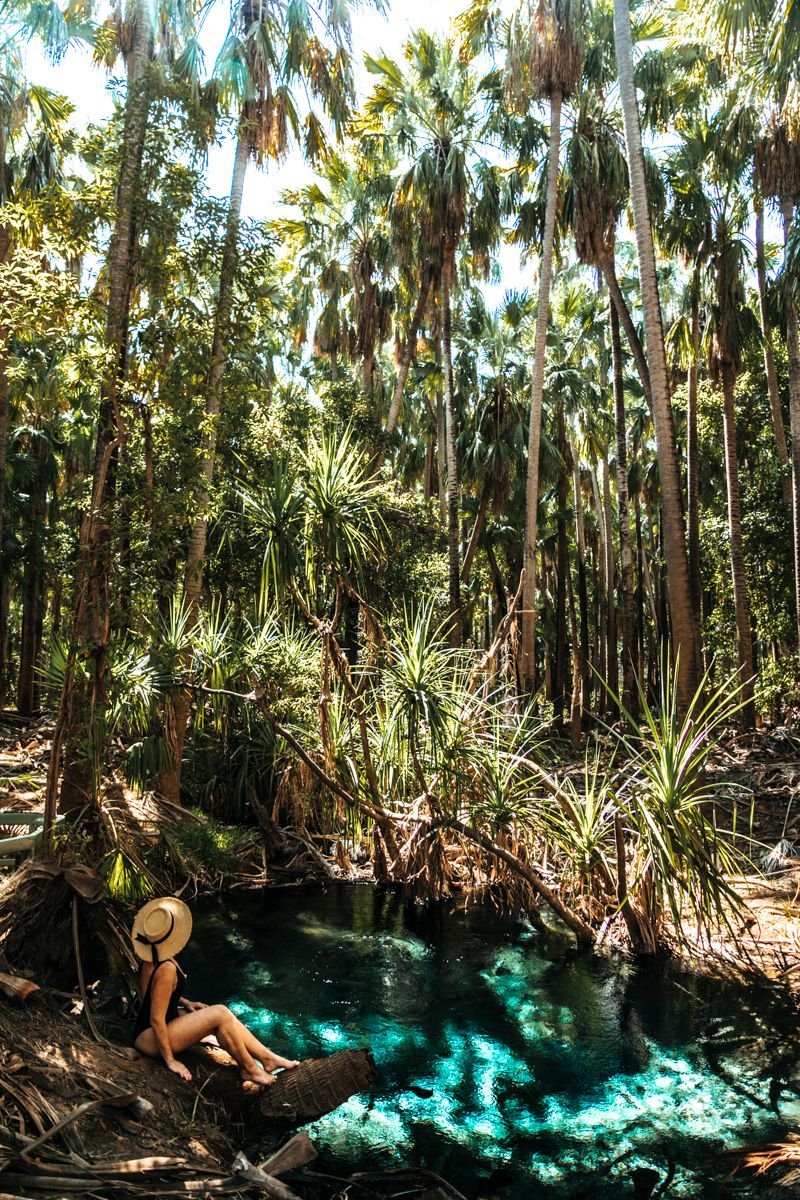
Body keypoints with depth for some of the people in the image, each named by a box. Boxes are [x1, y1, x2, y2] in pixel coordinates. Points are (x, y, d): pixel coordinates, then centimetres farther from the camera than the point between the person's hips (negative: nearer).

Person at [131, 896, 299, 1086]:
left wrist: (185, 1002, 9)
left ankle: (268, 1058, 5)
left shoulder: (150, 958, 0)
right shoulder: (166, 969, -29)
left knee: (222, 1014, 1)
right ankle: (249, 1069, -4)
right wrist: (170, 1060, -19)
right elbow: (156, 1019, -26)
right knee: (220, 1014, -20)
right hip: (150, 1037, -10)